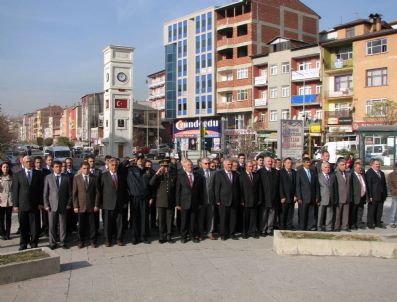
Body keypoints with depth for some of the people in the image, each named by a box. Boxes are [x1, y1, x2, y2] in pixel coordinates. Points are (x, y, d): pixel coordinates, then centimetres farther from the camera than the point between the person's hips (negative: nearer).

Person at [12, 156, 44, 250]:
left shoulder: (38, 174, 5)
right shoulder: (18, 175, 4)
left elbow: (41, 189, 4)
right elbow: (15, 190, 2)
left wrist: (40, 203, -2)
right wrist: (15, 205, -3)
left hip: (35, 205, 0)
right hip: (22, 205, 0)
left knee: (34, 226, 3)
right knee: (23, 226, 6)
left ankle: (34, 244, 14)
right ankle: (23, 245, 17)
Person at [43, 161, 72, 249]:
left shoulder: (66, 178, 5)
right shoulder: (48, 177, 3)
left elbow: (69, 192, 7)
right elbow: (45, 193, 2)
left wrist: (69, 204, 0)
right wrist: (46, 205, -3)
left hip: (63, 205, 1)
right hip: (52, 205, -1)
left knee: (63, 225, 6)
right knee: (52, 225, 3)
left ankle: (62, 243, 16)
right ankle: (52, 243, 14)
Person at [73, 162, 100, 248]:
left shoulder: (94, 177, 2)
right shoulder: (76, 178, 2)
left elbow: (97, 192, 2)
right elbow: (74, 193, 1)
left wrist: (96, 205, -3)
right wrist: (75, 206, -4)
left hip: (92, 206, 0)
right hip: (81, 206, 0)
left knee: (92, 225, 5)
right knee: (81, 225, 6)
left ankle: (93, 241, 18)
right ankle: (81, 241, 20)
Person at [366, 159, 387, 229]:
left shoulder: (382, 173, 16)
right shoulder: (369, 173, -9)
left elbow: (384, 184, 18)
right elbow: (368, 186, -14)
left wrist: (385, 194, 11)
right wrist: (370, 196, -17)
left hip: (381, 196, 7)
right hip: (373, 196, -7)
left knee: (379, 211, 11)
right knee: (371, 210, 1)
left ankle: (378, 223, 21)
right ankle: (370, 224, 10)